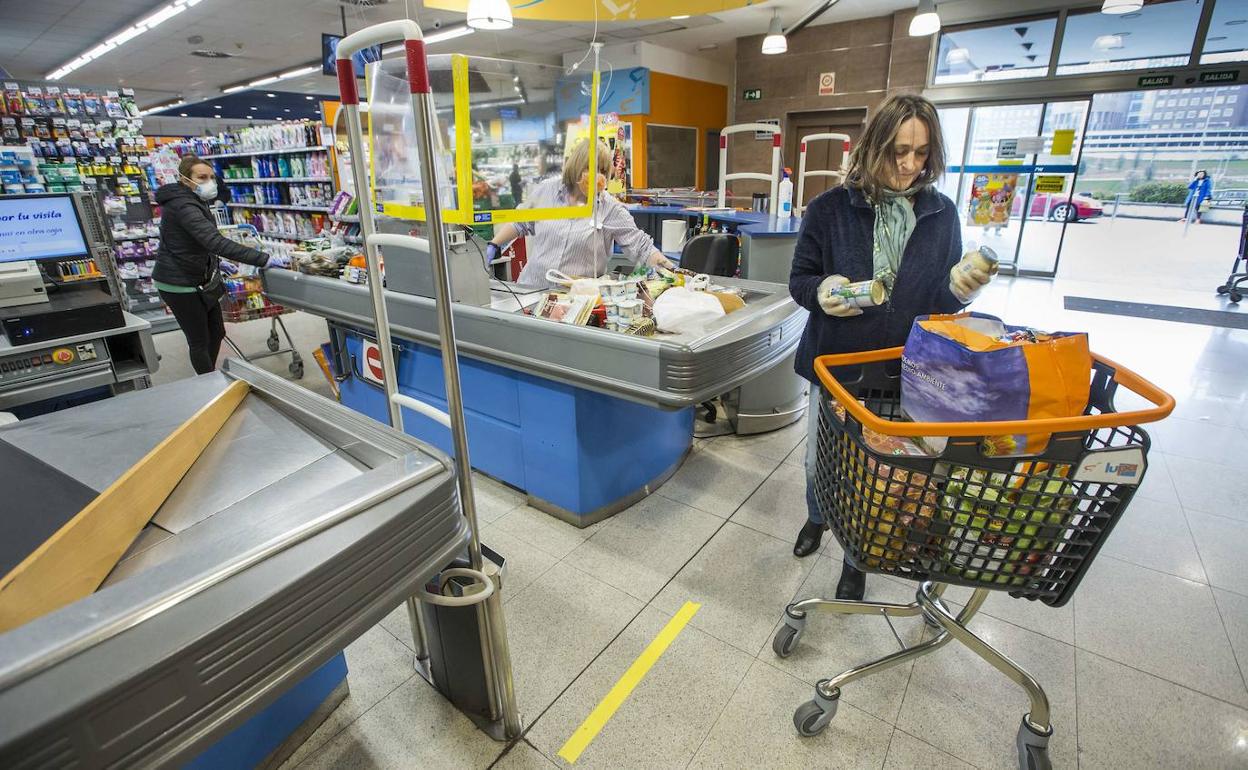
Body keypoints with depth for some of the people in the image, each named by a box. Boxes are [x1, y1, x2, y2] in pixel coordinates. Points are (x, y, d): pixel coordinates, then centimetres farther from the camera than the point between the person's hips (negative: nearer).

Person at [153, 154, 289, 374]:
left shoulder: (193, 202, 8)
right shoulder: (183, 206, -24)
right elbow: (217, 242, -39)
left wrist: (216, 263, 11)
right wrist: (264, 260, -45)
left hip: (198, 280, 10)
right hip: (179, 284, -10)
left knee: (216, 332, 15)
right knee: (200, 341, 0)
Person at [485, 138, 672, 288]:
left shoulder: (611, 210, -3)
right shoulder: (546, 190, 6)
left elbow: (642, 246, -6)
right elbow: (520, 223, 19)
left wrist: (671, 272, -17)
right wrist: (493, 245, 14)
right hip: (531, 288, 2)